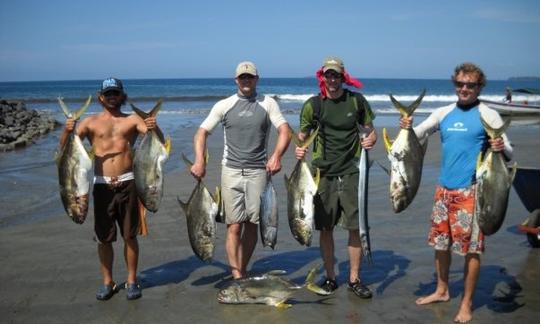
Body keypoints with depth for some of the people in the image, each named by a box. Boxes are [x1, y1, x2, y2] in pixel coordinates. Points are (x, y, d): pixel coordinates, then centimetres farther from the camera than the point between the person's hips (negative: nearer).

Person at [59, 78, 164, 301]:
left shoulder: (132, 120, 8)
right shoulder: (91, 122, 9)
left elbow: (159, 140, -3)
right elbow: (65, 146, 1)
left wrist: (154, 128, -26)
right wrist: (67, 131, -21)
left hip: (127, 183, 0)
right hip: (102, 185, 1)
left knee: (130, 236, 5)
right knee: (103, 238, 5)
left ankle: (132, 281, 18)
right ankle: (107, 282, 19)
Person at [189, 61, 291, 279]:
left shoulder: (268, 104, 5)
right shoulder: (223, 105, 7)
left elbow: (285, 131, -4)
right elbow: (201, 133, 4)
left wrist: (276, 156, -22)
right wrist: (199, 160, -12)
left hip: (258, 172, 1)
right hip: (231, 171, 0)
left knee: (252, 225, 6)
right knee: (234, 226, -5)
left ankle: (243, 271, 21)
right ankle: (237, 277, -2)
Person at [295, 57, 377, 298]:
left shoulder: (356, 101, 4)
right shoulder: (312, 105, 2)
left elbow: (371, 131, 11)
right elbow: (302, 136, 8)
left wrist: (370, 140, -11)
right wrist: (299, 150, -14)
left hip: (351, 172, 0)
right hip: (323, 173, 0)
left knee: (355, 227, 0)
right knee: (325, 228, 6)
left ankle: (354, 279, 14)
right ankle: (330, 277, 21)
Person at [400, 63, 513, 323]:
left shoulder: (488, 115, -4)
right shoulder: (444, 113, 9)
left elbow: (508, 152, -4)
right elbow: (416, 135, 8)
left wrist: (501, 148, -27)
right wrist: (406, 127, -13)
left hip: (471, 191, -5)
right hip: (444, 188, 5)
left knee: (471, 248, 0)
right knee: (440, 242, 14)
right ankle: (441, 291, 33)